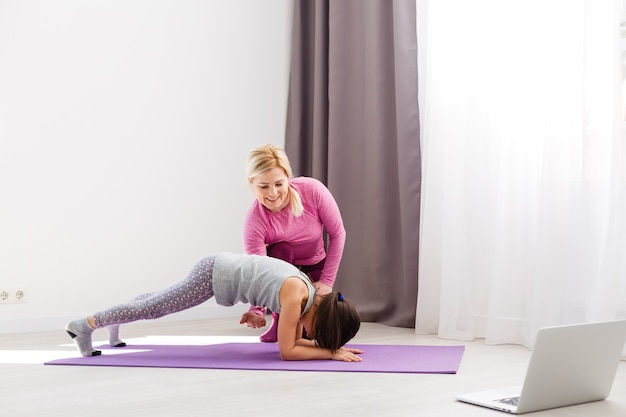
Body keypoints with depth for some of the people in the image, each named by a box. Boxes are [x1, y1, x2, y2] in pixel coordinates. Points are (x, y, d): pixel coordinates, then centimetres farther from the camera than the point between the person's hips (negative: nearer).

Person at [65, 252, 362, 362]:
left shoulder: (308, 294, -2)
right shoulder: (295, 294, -26)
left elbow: (294, 341, 8)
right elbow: (287, 351, -25)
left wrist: (331, 345, -2)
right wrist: (330, 352, -22)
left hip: (220, 269, 9)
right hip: (214, 273, -9)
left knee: (164, 300, 27)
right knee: (155, 308, 0)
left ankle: (114, 322, 49)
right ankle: (84, 325, 14)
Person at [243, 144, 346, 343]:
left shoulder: (312, 190, -29)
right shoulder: (254, 221, -31)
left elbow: (338, 234, -17)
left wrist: (327, 281, -16)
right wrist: (257, 310, -52)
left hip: (315, 266, 0)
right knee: (280, 250, -35)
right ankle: (281, 320, -14)